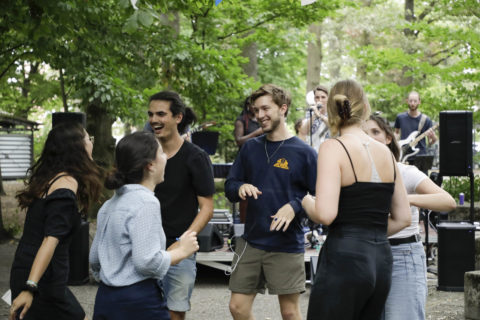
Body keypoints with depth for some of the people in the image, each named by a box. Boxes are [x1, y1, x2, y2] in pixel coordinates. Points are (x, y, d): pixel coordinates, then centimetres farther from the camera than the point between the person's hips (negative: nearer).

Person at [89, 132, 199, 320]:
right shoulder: (146, 203, -14)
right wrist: (182, 251, -8)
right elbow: (147, 261, -21)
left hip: (105, 298, 9)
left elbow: (94, 259, 19)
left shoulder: (110, 205, 13)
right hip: (139, 303, -9)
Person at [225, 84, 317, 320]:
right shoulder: (250, 148, 9)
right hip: (250, 242, 5)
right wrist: (240, 188, -11)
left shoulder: (303, 152, -5)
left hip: (287, 245, -4)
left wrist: (295, 206, -24)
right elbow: (230, 186, 11)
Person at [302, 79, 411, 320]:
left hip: (344, 257, -7)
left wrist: (306, 201, 2)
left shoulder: (333, 148, -8)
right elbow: (403, 218, 14)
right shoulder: (385, 152, 11)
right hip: (381, 258, 7)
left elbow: (325, 214, -18)